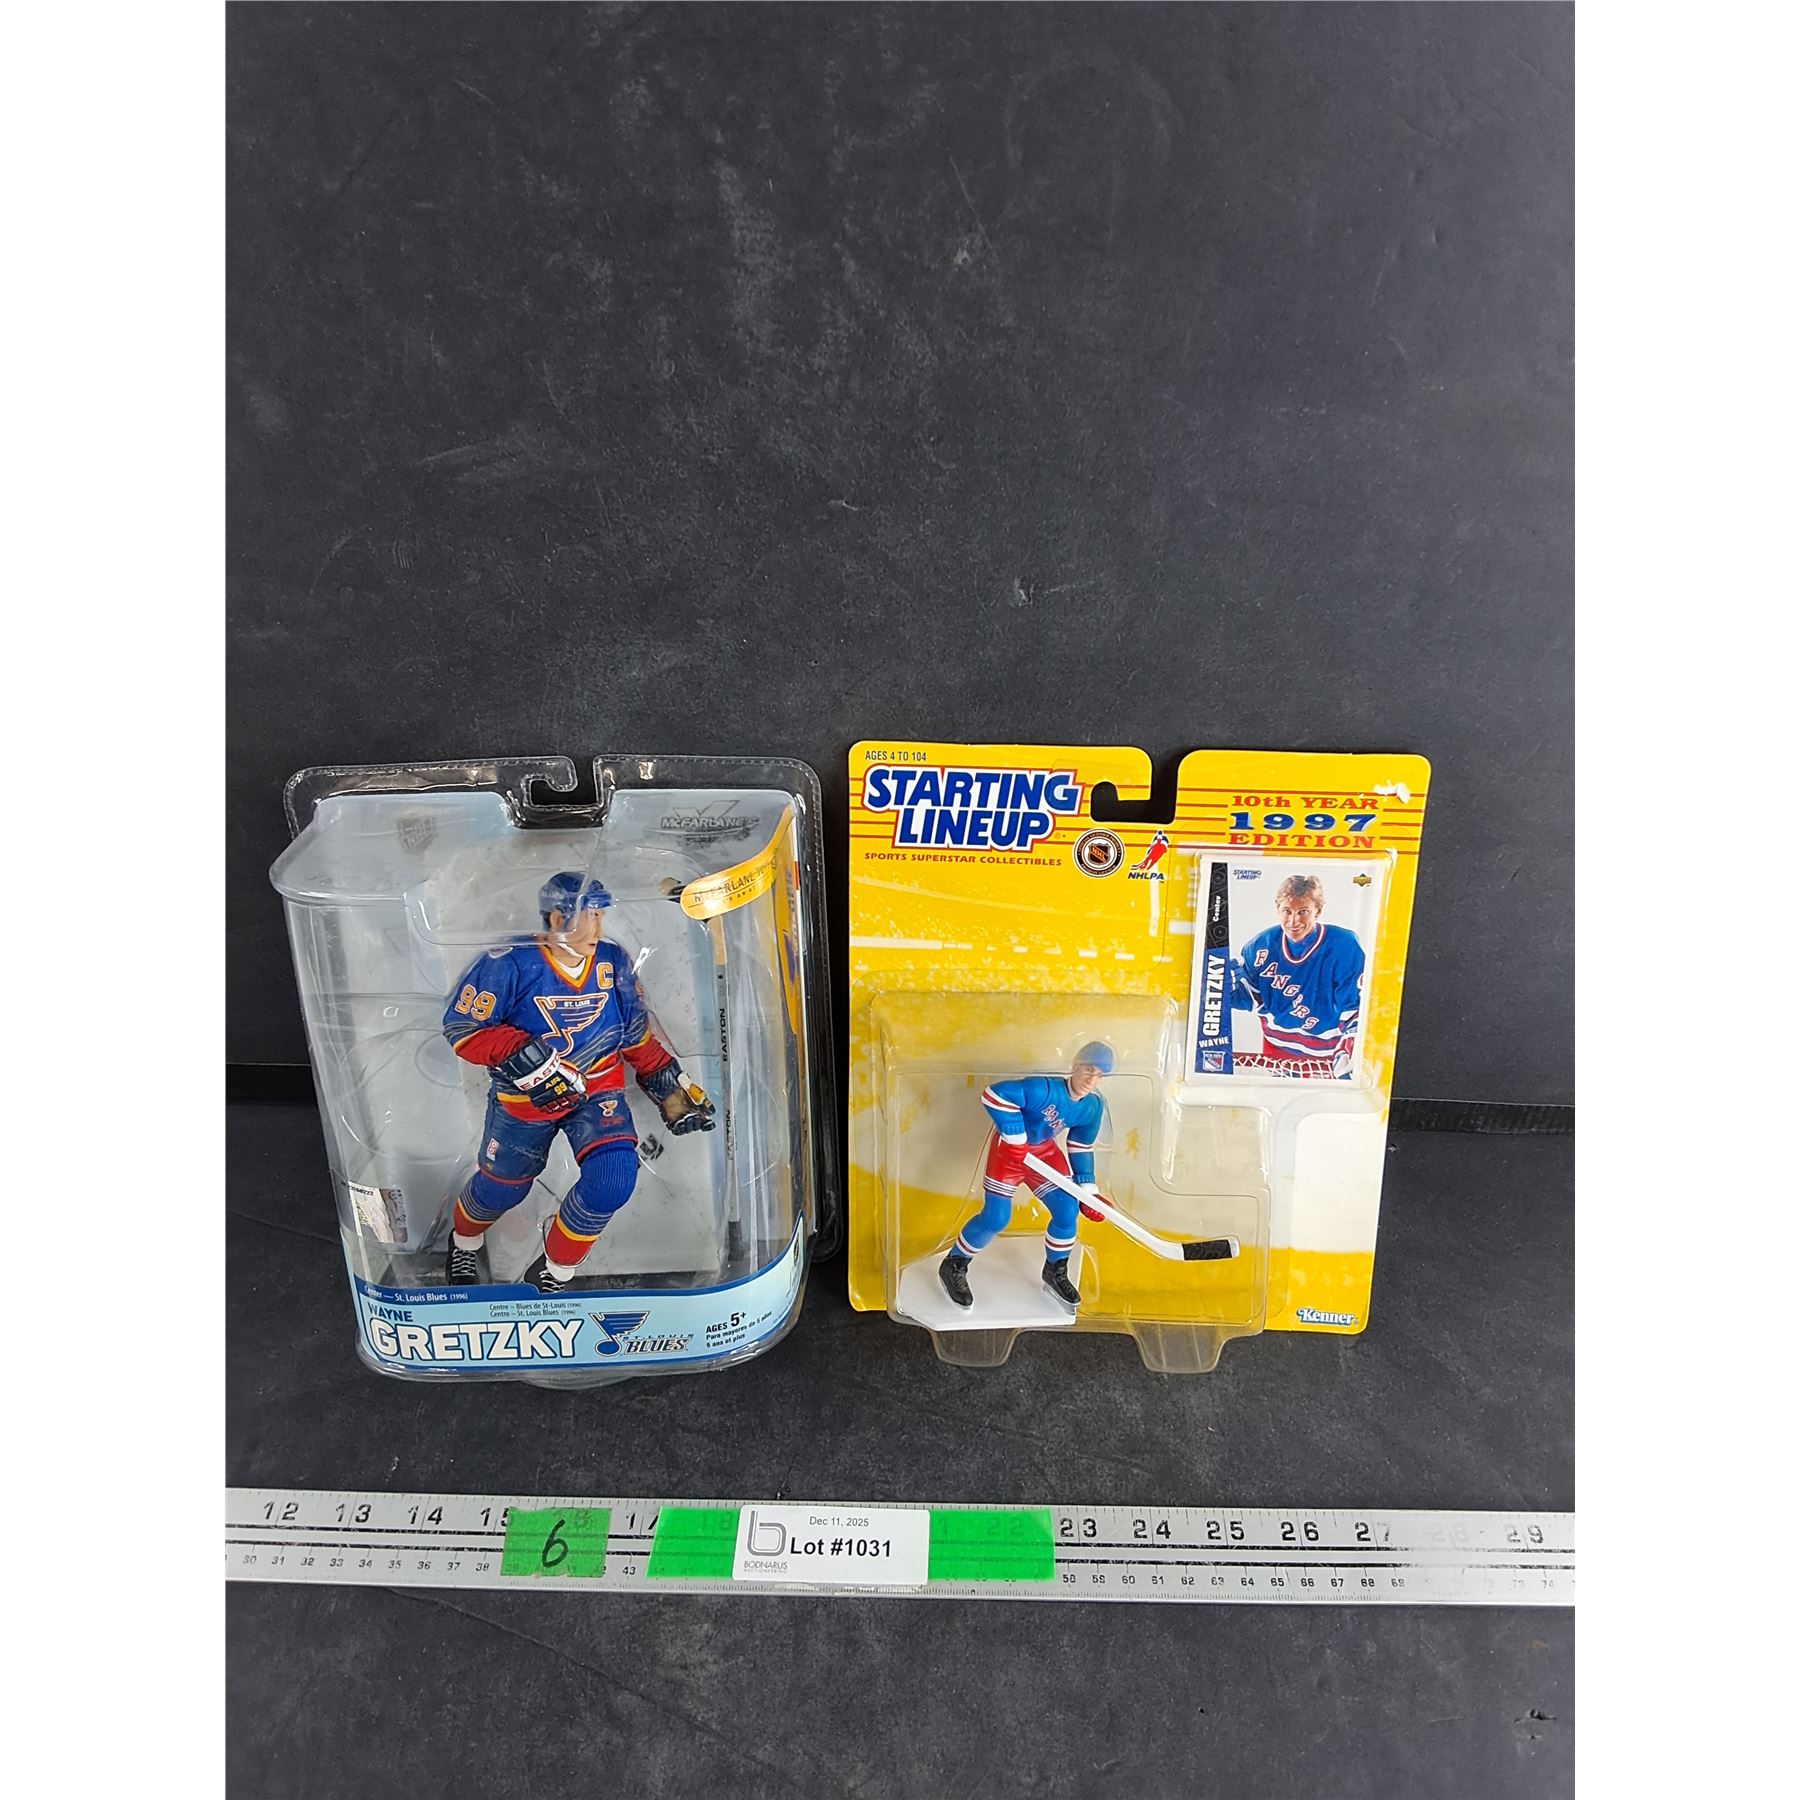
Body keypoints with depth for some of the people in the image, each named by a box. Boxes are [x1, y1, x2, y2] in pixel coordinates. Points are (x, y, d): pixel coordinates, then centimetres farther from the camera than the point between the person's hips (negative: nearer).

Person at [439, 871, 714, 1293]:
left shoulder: (613, 961, -6)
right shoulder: (511, 965, -19)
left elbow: (636, 1033, 5)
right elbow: (463, 1027, -16)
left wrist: (670, 1088, 3)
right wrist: (522, 1055, -30)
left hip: (598, 1089, 2)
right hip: (524, 1098, -2)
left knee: (613, 1176, -19)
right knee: (502, 1187, 15)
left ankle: (554, 1273, 6)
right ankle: (464, 1242, 53)